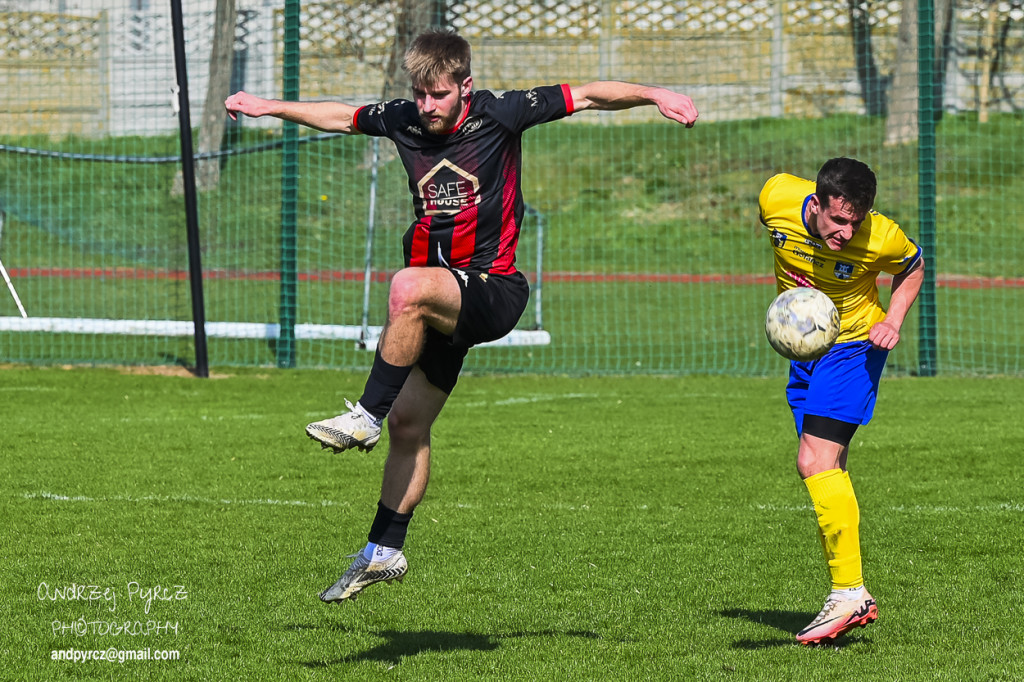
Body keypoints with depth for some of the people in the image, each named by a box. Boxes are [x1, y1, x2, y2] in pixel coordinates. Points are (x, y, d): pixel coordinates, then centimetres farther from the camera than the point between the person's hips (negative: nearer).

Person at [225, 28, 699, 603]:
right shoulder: (403, 120, 5)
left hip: (492, 291, -6)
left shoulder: (498, 114, -9)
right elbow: (339, 117, 24)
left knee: (408, 290, -36)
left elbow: (585, 96, -8)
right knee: (409, 424, 7)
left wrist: (654, 94, -20)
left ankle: (366, 417, -27)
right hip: (441, 299, 6)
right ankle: (385, 552, 17)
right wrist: (271, 107, 29)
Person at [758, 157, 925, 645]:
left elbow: (913, 267, -2)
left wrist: (894, 320, -15)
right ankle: (847, 597, 15)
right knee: (826, 471, 8)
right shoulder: (777, 199, -20)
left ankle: (850, 593, -20)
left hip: (854, 346, -6)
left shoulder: (880, 239, -26)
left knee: (815, 461, -20)